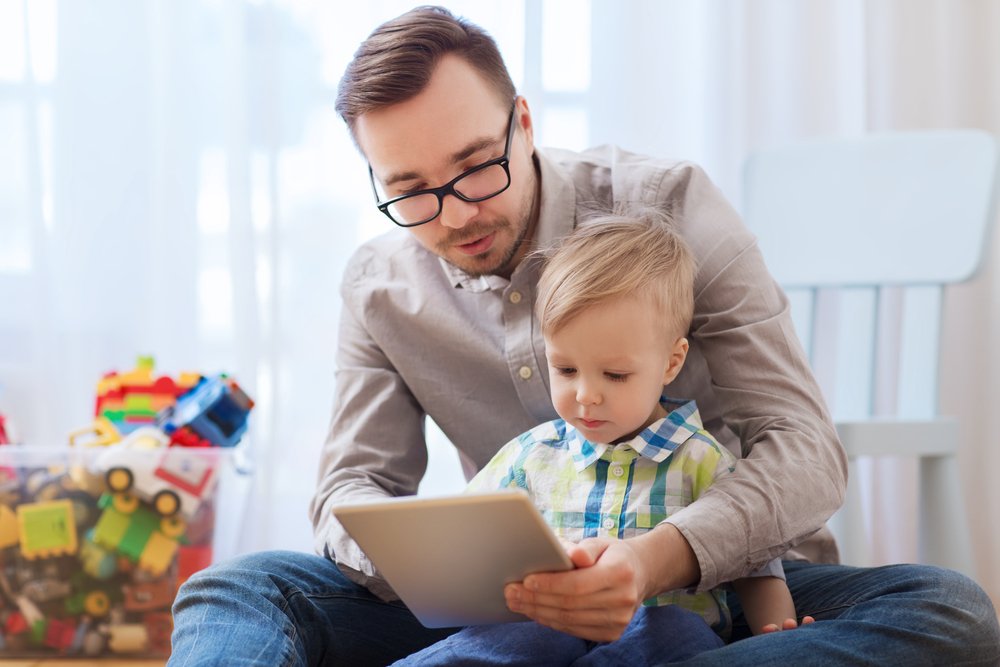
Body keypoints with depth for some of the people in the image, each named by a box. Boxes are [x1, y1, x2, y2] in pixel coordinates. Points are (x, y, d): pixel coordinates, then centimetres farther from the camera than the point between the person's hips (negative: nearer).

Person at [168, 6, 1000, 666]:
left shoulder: (669, 207, -9)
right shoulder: (380, 288, 2)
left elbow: (805, 448, -13)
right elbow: (351, 487, 2)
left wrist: (658, 557, -34)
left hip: (718, 582, -2)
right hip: (521, 599, 2)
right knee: (237, 588, -15)